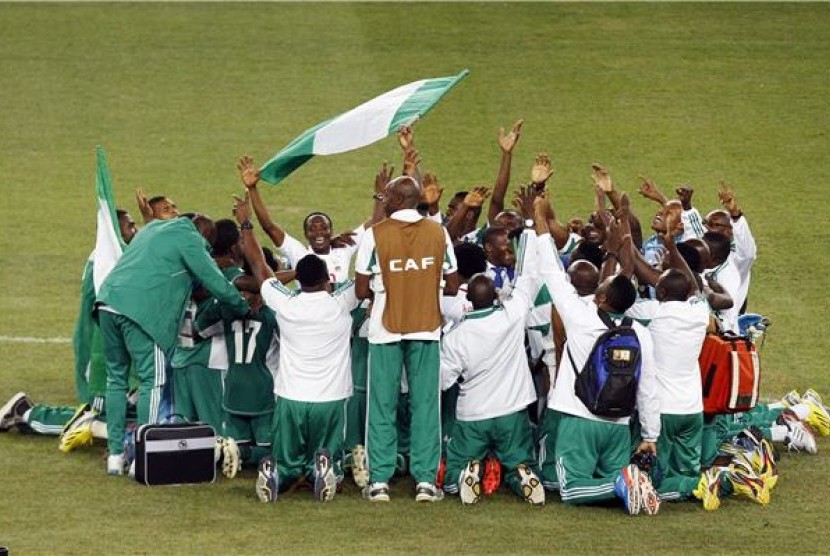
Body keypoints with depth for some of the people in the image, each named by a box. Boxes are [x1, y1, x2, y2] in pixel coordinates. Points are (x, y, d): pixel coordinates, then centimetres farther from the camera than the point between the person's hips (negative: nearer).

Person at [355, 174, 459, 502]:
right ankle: (425, 481, 3)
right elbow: (452, 287, 4)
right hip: (426, 328, 2)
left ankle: (380, 481, 3)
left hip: (386, 328, -2)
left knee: (382, 406, 5)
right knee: (425, 405, 6)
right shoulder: (438, 233, 1)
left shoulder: (375, 234, -7)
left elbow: (361, 291, -6)